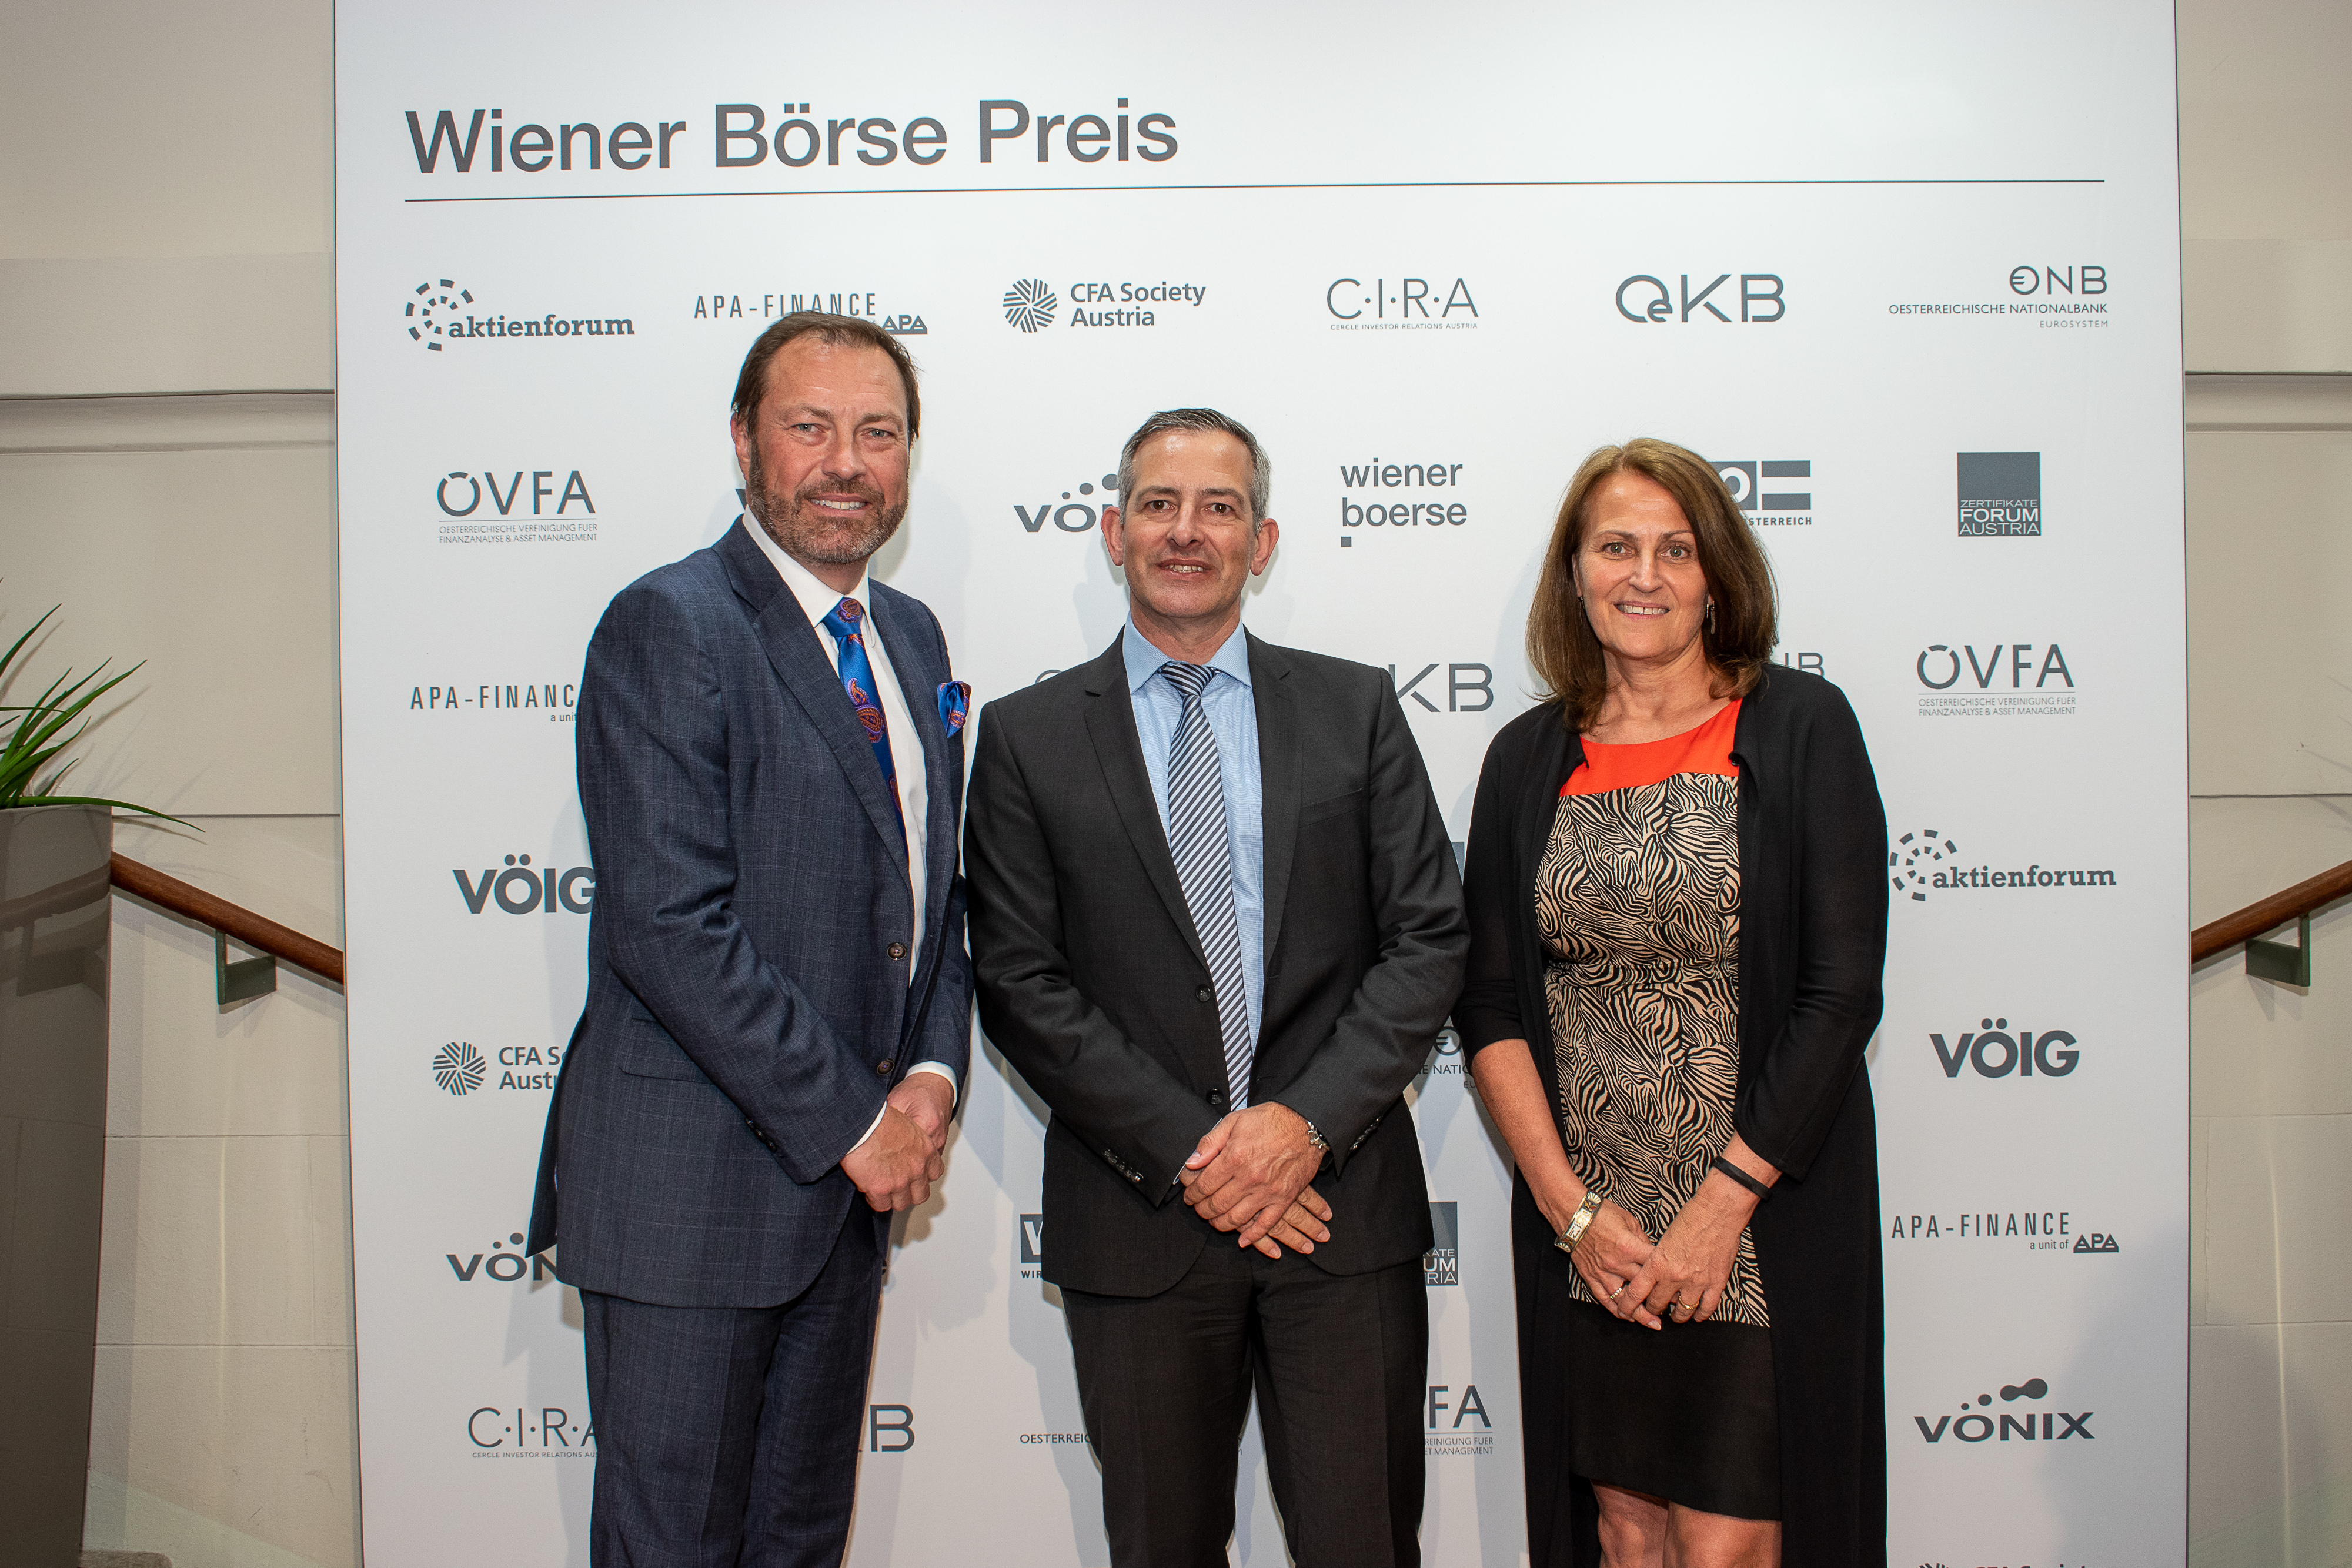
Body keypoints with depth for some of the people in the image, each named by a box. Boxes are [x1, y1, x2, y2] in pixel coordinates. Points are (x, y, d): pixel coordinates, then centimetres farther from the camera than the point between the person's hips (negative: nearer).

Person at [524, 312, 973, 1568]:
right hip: (691, 1181, -7)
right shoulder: (668, 628, -13)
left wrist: (932, 1071, 0)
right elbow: (668, 925, -20)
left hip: (850, 1178, 7)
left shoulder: (911, 638, 11)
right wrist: (850, 1120, -16)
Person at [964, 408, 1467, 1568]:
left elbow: (1427, 939, 1)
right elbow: (1019, 982, -3)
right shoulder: (1027, 736, 3)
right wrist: (1186, 1155, -11)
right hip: (1138, 1216, 0)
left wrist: (1306, 1121, -11)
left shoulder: (1356, 710, 6)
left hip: (1343, 1202, 1)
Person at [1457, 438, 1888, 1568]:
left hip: (1762, 1230, -3)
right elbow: (1487, 998, 3)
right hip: (1583, 1238, 3)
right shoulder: (1529, 757, 5)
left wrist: (1719, 1209, -12)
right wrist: (1572, 1207, -6)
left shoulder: (1802, 728, -4)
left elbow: (1842, 993, -9)